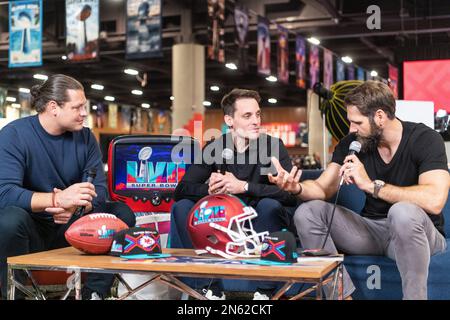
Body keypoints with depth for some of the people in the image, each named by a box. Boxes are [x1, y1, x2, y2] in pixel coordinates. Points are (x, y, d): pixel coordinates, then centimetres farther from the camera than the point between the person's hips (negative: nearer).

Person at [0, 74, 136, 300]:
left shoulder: (84, 136, 1)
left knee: (123, 214, -13)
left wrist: (74, 206, -29)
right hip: (30, 230, -4)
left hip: (70, 226, 5)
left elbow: (99, 190, -6)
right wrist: (58, 199, -38)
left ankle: (94, 293, -14)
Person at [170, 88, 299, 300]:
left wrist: (244, 187, -32)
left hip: (261, 222, -3)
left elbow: (290, 193, -25)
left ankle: (265, 289, -22)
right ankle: (212, 286, -14)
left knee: (269, 204, -32)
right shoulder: (215, 148, -2)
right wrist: (210, 190, -30)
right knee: (182, 207, -15)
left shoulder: (273, 146, -11)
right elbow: (182, 190, -9)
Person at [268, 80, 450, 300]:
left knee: (403, 212, -39)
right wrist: (296, 187, -25)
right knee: (307, 212, -13)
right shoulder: (351, 143, -2)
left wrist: (371, 185, -31)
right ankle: (342, 294, -14)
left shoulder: (424, 139, -17)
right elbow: (323, 189, -2)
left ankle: (415, 296, -21)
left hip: (414, 231, -5)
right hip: (372, 228, 5)